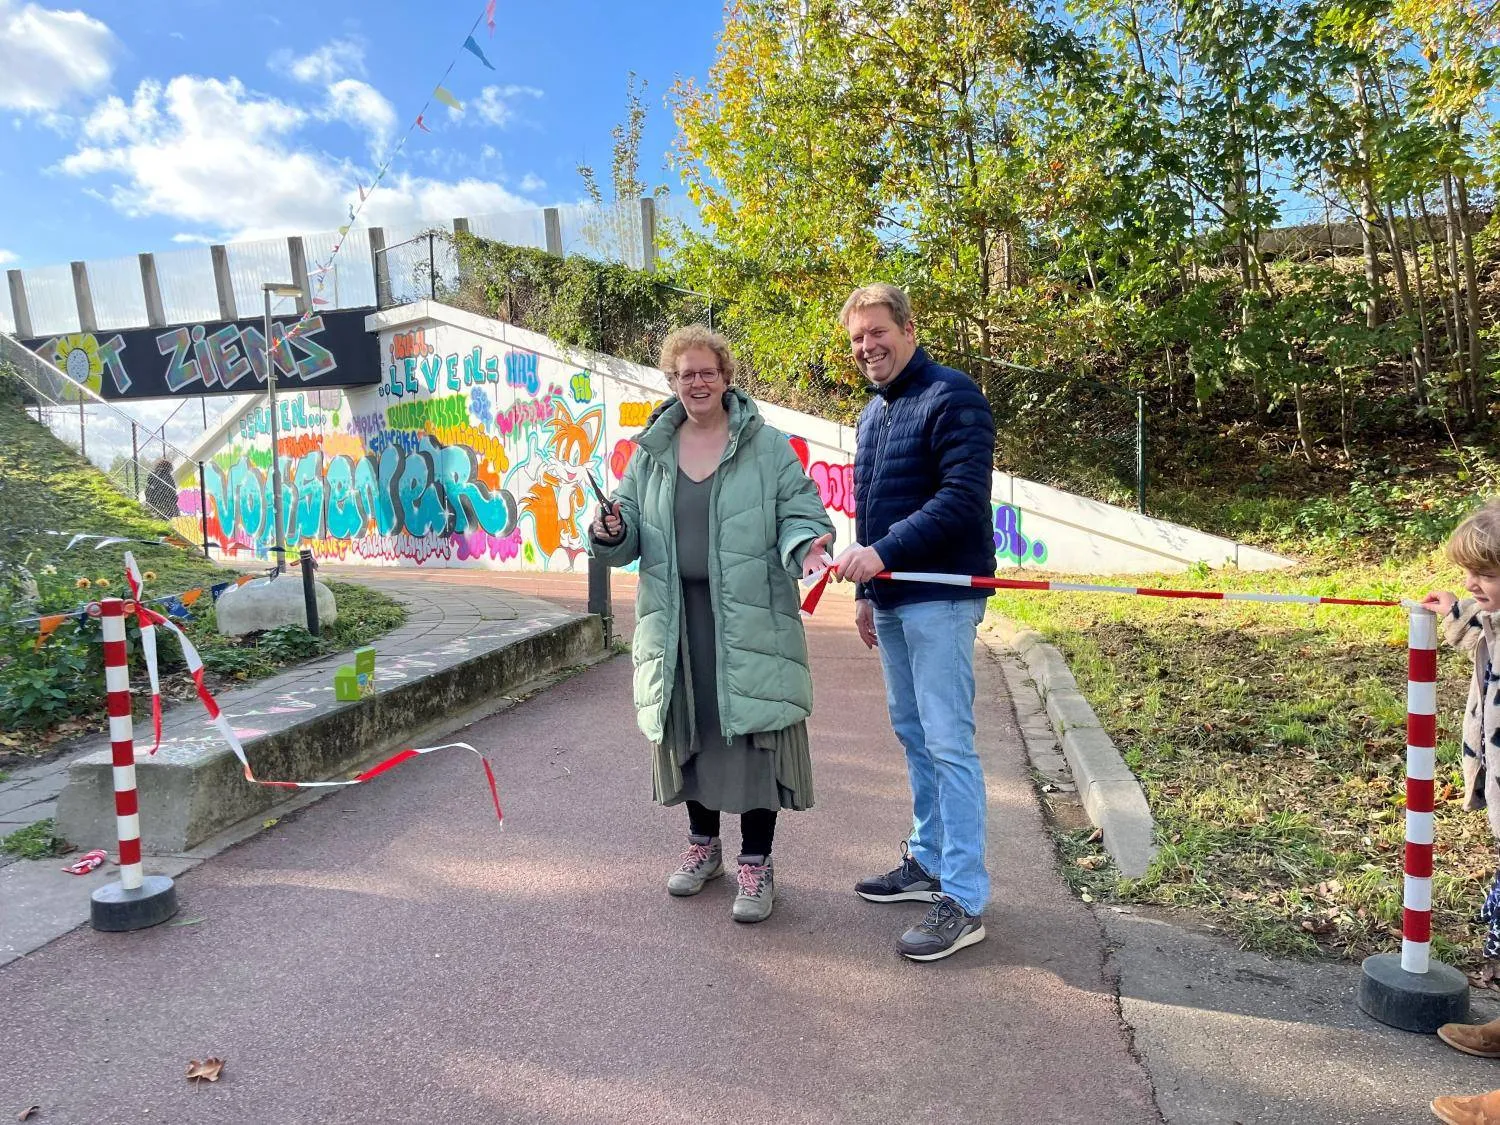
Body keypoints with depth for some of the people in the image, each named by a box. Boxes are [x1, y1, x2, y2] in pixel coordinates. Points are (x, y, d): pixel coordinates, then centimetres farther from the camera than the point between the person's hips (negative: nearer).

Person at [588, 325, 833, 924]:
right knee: (687, 732, 14)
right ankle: (703, 843, 35)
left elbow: (801, 514, -1)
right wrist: (611, 533, -9)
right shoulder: (650, 452, 11)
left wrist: (805, 546, -23)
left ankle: (755, 863, 16)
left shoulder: (768, 447, 0)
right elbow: (632, 532, 14)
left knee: (752, 734, -1)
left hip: (749, 620, -3)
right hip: (675, 620, 4)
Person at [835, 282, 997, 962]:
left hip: (939, 597, -9)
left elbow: (962, 498, -21)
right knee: (912, 734, 15)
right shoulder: (873, 413, 18)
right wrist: (864, 589, 19)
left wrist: (883, 553, -24)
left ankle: (965, 900, 1)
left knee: (948, 743, -7)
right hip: (891, 599, 9)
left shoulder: (951, 398, -10)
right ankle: (928, 863, 28)